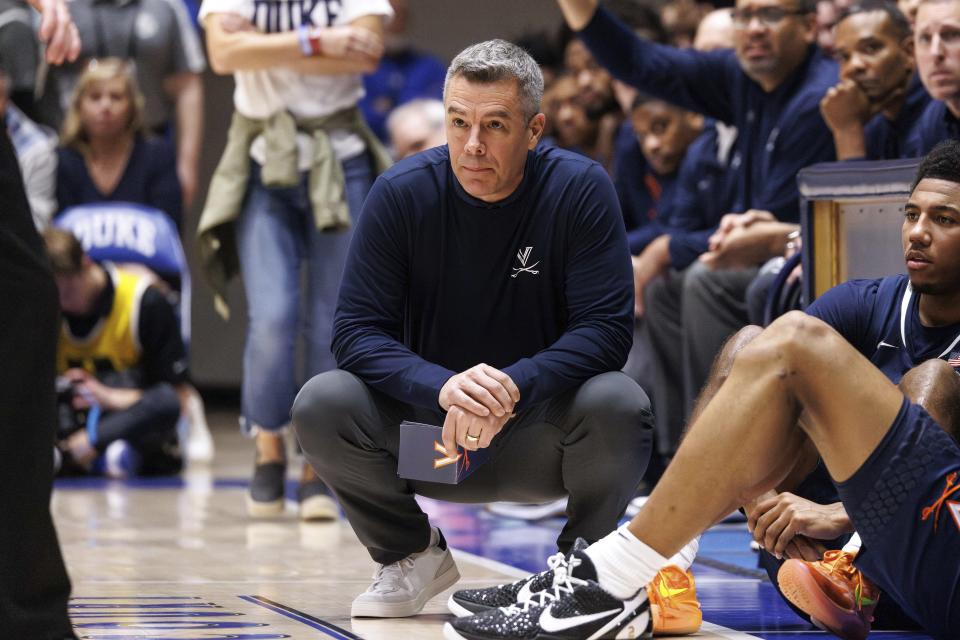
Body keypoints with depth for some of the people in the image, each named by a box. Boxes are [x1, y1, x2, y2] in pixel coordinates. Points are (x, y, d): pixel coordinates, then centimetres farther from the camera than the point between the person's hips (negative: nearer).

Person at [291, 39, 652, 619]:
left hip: (540, 434, -1)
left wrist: (513, 387, -36)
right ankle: (413, 556, 4)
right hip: (428, 427, 1)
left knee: (620, 406, -32)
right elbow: (356, 331, -13)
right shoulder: (403, 193, -10)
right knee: (322, 405, -24)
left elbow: (606, 330, -18)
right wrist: (442, 388, -33)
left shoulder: (581, 188, -13)